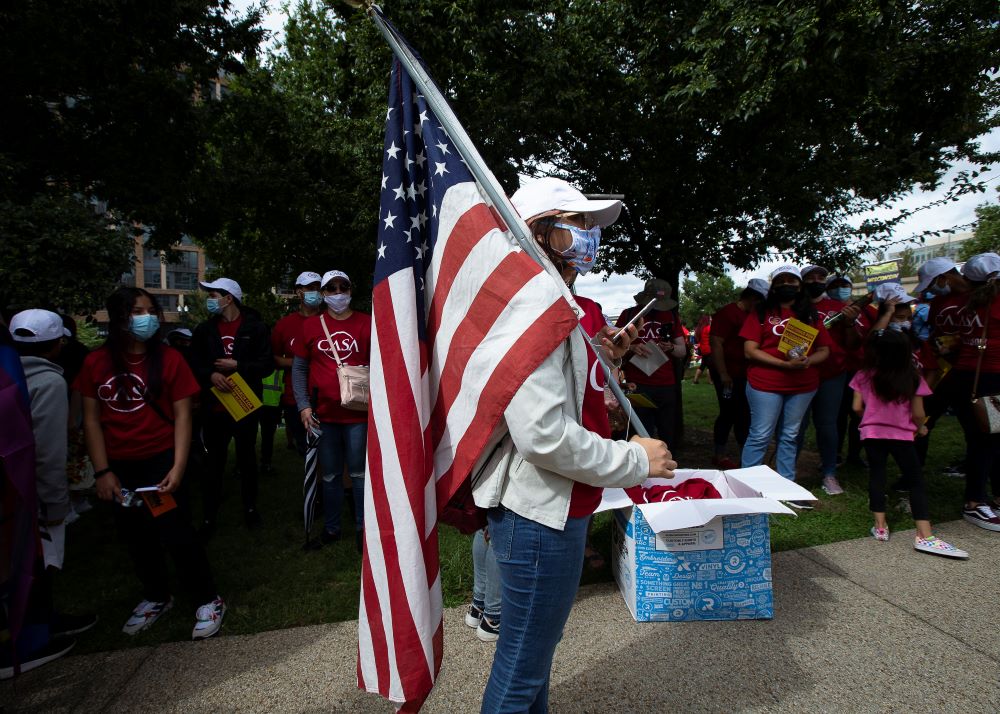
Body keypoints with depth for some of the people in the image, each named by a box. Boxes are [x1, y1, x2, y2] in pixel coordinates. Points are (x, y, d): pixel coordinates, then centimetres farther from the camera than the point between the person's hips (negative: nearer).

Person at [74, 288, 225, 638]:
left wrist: (178, 467, -15)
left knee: (175, 532, -4)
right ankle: (156, 597, 39)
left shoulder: (169, 359, -9)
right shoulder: (96, 363, -2)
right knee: (136, 535, 17)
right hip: (119, 465, 4)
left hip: (160, 460, -3)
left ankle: (208, 601, 15)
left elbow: (182, 415, -9)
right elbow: (91, 419, 0)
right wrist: (102, 471, -5)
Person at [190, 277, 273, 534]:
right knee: (214, 462, 7)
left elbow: (267, 363, -7)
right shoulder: (204, 329, 8)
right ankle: (210, 515, 17)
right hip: (213, 407, 2)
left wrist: (237, 365, -16)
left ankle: (250, 507, 29)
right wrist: (211, 375, -15)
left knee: (247, 458, 14)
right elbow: (194, 364, 4)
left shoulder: (255, 327, -3)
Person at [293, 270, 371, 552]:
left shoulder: (366, 323, 0)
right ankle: (331, 527, 28)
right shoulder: (311, 325, 5)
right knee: (330, 474, 13)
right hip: (323, 414, 2)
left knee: (359, 473, 7)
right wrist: (303, 405, -1)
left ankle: (363, 527, 22)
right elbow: (299, 367, 7)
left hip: (358, 413, -1)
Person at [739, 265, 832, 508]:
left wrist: (808, 361, -12)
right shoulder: (761, 313, -1)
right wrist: (784, 364, -18)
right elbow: (750, 351, -8)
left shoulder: (811, 315, 12)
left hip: (803, 385, 4)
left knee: (791, 437, 13)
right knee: (760, 436, -1)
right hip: (766, 384, -4)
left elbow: (824, 350, 11)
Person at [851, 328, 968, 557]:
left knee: (876, 475, 12)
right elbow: (918, 413, -4)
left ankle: (880, 527, 11)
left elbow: (857, 407, -3)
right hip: (902, 436, -1)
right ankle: (925, 536, 3)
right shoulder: (913, 379, -7)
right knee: (916, 481, 7)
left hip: (872, 433, 1)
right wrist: (920, 428, 17)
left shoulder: (863, 377, -7)